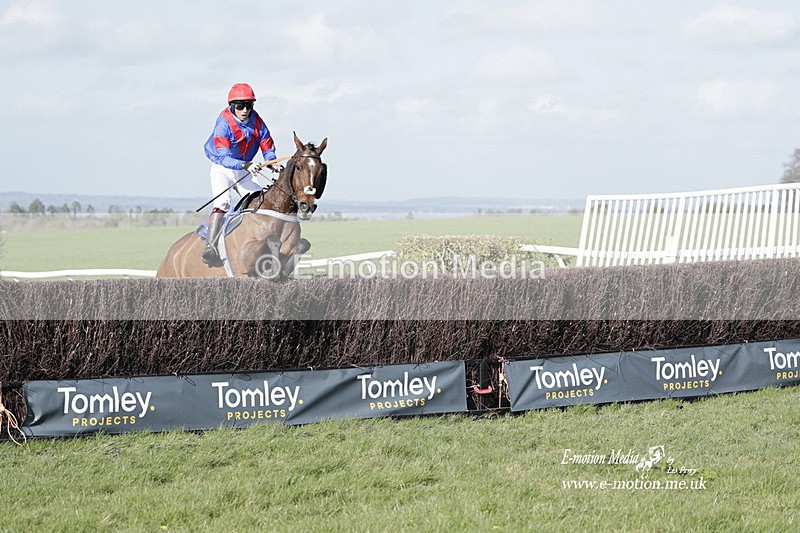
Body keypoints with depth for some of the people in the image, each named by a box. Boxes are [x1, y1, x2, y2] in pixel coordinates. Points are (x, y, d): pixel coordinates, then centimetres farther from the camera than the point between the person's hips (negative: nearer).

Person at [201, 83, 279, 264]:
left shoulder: (256, 121, -8)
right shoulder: (223, 124, -25)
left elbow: (268, 148, -1)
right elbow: (222, 157, -35)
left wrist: (272, 163, -24)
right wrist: (245, 165, -49)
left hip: (244, 170, 6)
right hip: (222, 168, -6)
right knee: (222, 200, -26)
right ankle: (210, 246, -34)